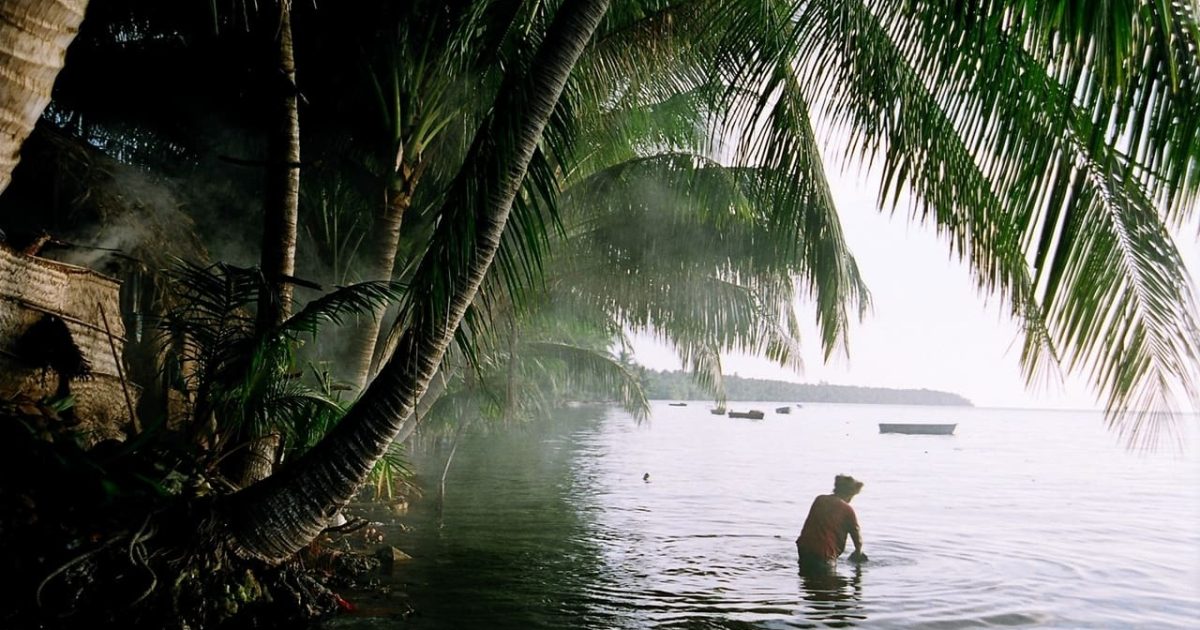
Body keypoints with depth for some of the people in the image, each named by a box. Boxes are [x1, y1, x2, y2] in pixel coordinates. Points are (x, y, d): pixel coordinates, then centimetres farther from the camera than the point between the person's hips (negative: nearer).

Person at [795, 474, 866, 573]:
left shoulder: (819, 499, 10)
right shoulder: (848, 510, -5)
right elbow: (856, 534, 4)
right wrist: (859, 553, 26)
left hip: (804, 547, 6)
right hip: (825, 554, -6)